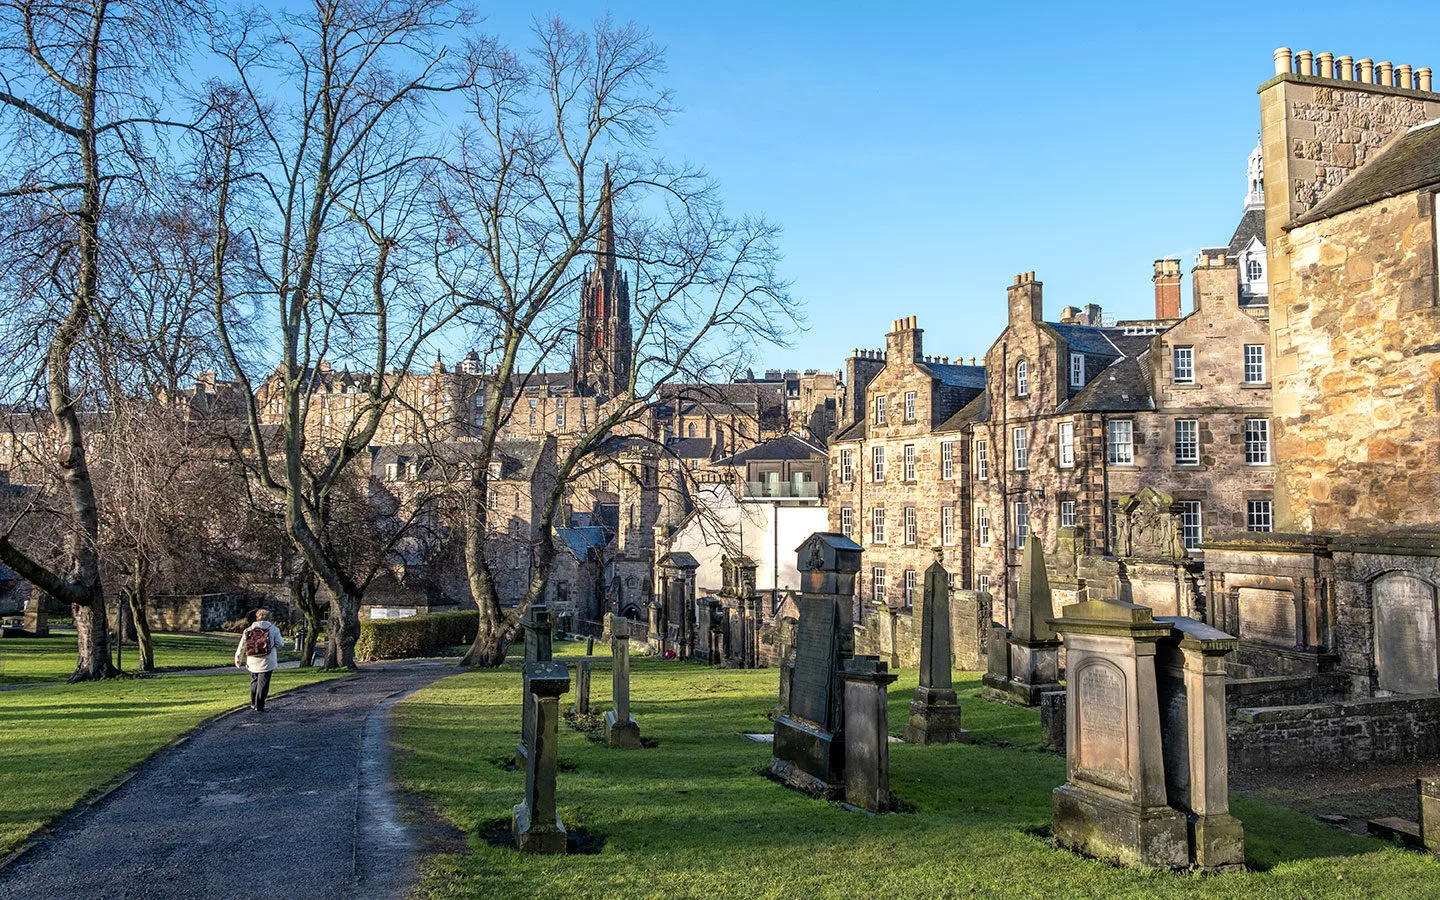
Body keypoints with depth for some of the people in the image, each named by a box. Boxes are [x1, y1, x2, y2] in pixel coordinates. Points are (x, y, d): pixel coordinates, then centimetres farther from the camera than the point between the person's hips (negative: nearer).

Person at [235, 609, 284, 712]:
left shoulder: (248, 630, 2)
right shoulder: (273, 629, -6)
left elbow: (241, 647, 5)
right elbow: (279, 645, -4)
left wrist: (238, 660, 15)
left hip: (253, 663, 4)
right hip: (266, 663, -3)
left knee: (254, 682, 21)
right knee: (263, 684, 4)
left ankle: (253, 704, 29)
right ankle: (259, 706, 4)